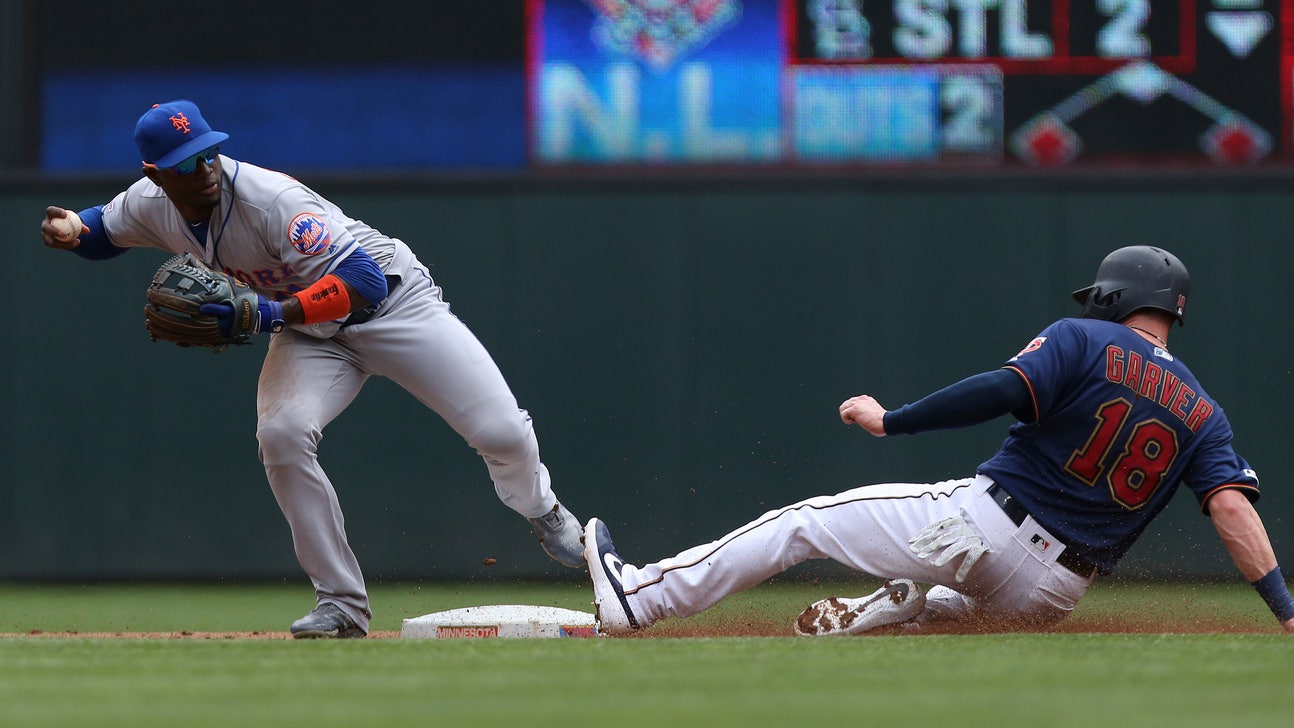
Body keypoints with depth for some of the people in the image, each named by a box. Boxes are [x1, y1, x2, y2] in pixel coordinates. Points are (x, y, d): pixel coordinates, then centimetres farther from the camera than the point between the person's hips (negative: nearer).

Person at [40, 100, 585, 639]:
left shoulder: (270, 199, -34)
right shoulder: (149, 205, -13)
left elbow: (364, 279, -39)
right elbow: (105, 229, 11)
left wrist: (273, 314, -50)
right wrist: (68, 229, -13)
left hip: (392, 303, -5)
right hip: (308, 331, 5)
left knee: (502, 433, -8)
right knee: (281, 435, -24)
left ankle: (540, 510, 31)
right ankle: (342, 606, -14)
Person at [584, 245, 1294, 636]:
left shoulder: (1083, 340, -3)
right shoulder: (1203, 414, 9)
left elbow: (1003, 390, -19)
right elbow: (1233, 506, -5)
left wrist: (890, 420, -12)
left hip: (982, 523, -4)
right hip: (1052, 593, 4)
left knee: (805, 521, 9)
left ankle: (639, 595, 10)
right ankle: (874, 617, 8)